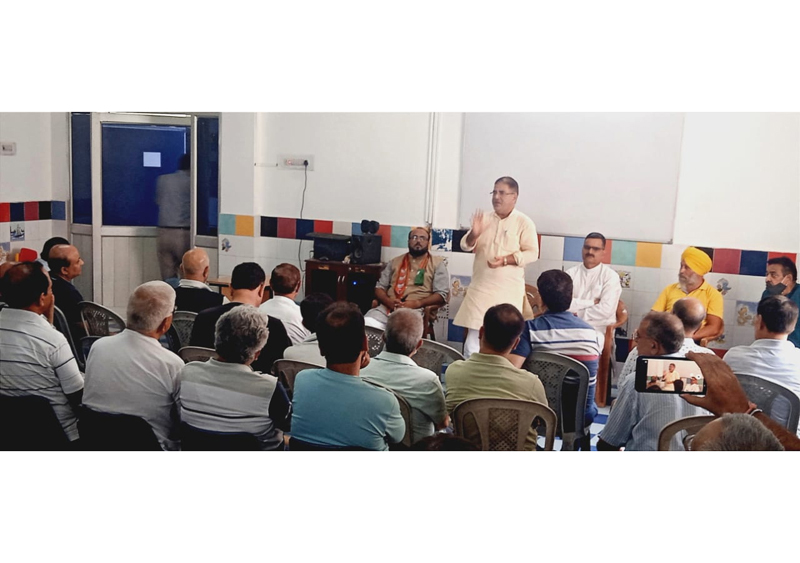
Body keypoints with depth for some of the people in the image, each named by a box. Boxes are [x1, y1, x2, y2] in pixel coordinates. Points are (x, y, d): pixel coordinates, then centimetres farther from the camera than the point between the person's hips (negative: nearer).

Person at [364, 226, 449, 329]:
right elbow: (379, 287, 19)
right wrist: (388, 301, -5)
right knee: (367, 324, -28)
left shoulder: (437, 264, 12)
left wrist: (417, 303, -12)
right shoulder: (394, 262, 23)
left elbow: (442, 294, 3)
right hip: (386, 308, 3)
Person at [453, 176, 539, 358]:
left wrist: (506, 260, -21)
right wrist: (474, 234, -13)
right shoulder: (484, 218, 10)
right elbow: (466, 246, 9)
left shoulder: (524, 222, -2)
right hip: (480, 288, 4)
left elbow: (532, 253, -8)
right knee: (473, 339, 4)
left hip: (508, 291, -4)